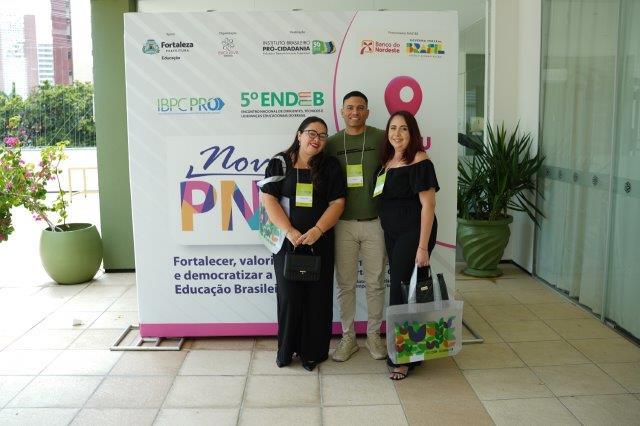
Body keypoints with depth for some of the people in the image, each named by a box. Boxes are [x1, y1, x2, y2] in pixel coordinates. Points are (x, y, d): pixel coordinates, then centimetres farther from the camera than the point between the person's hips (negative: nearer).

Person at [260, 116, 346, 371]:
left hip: (320, 242, 1)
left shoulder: (331, 166, 4)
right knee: (288, 294, 2)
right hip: (287, 241, 0)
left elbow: (337, 203, -2)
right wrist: (289, 232, -14)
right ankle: (286, 350, 19)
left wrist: (316, 231, -15)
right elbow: (269, 200, -4)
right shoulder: (279, 163, 3)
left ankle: (313, 352, 18)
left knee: (317, 295, 4)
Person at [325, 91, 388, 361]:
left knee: (375, 283, 9)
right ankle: (348, 338, 21)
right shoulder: (331, 143, 5)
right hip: (343, 224, 1)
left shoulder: (381, 138, 1)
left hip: (375, 222, -1)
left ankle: (373, 336, 25)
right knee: (345, 284, 7)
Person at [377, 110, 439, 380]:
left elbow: (428, 205, -15)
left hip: (413, 233, -7)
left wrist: (423, 247, -18)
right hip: (391, 234, 7)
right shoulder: (387, 161, 11)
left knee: (401, 291, -6)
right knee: (398, 289, 11)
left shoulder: (419, 161, -11)